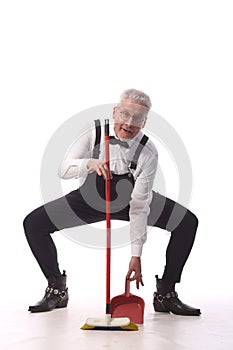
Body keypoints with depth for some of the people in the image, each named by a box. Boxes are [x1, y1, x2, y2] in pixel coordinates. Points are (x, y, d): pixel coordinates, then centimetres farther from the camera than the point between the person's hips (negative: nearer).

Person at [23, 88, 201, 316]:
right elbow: (64, 170, -30)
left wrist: (136, 255, -27)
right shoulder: (94, 133, -23)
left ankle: (165, 293, -4)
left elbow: (139, 206, -26)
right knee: (33, 224, -16)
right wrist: (89, 163, -53)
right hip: (91, 199, 1)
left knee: (188, 222, -19)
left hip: (130, 200, 0)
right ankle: (56, 289, 3)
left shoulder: (148, 152, -27)